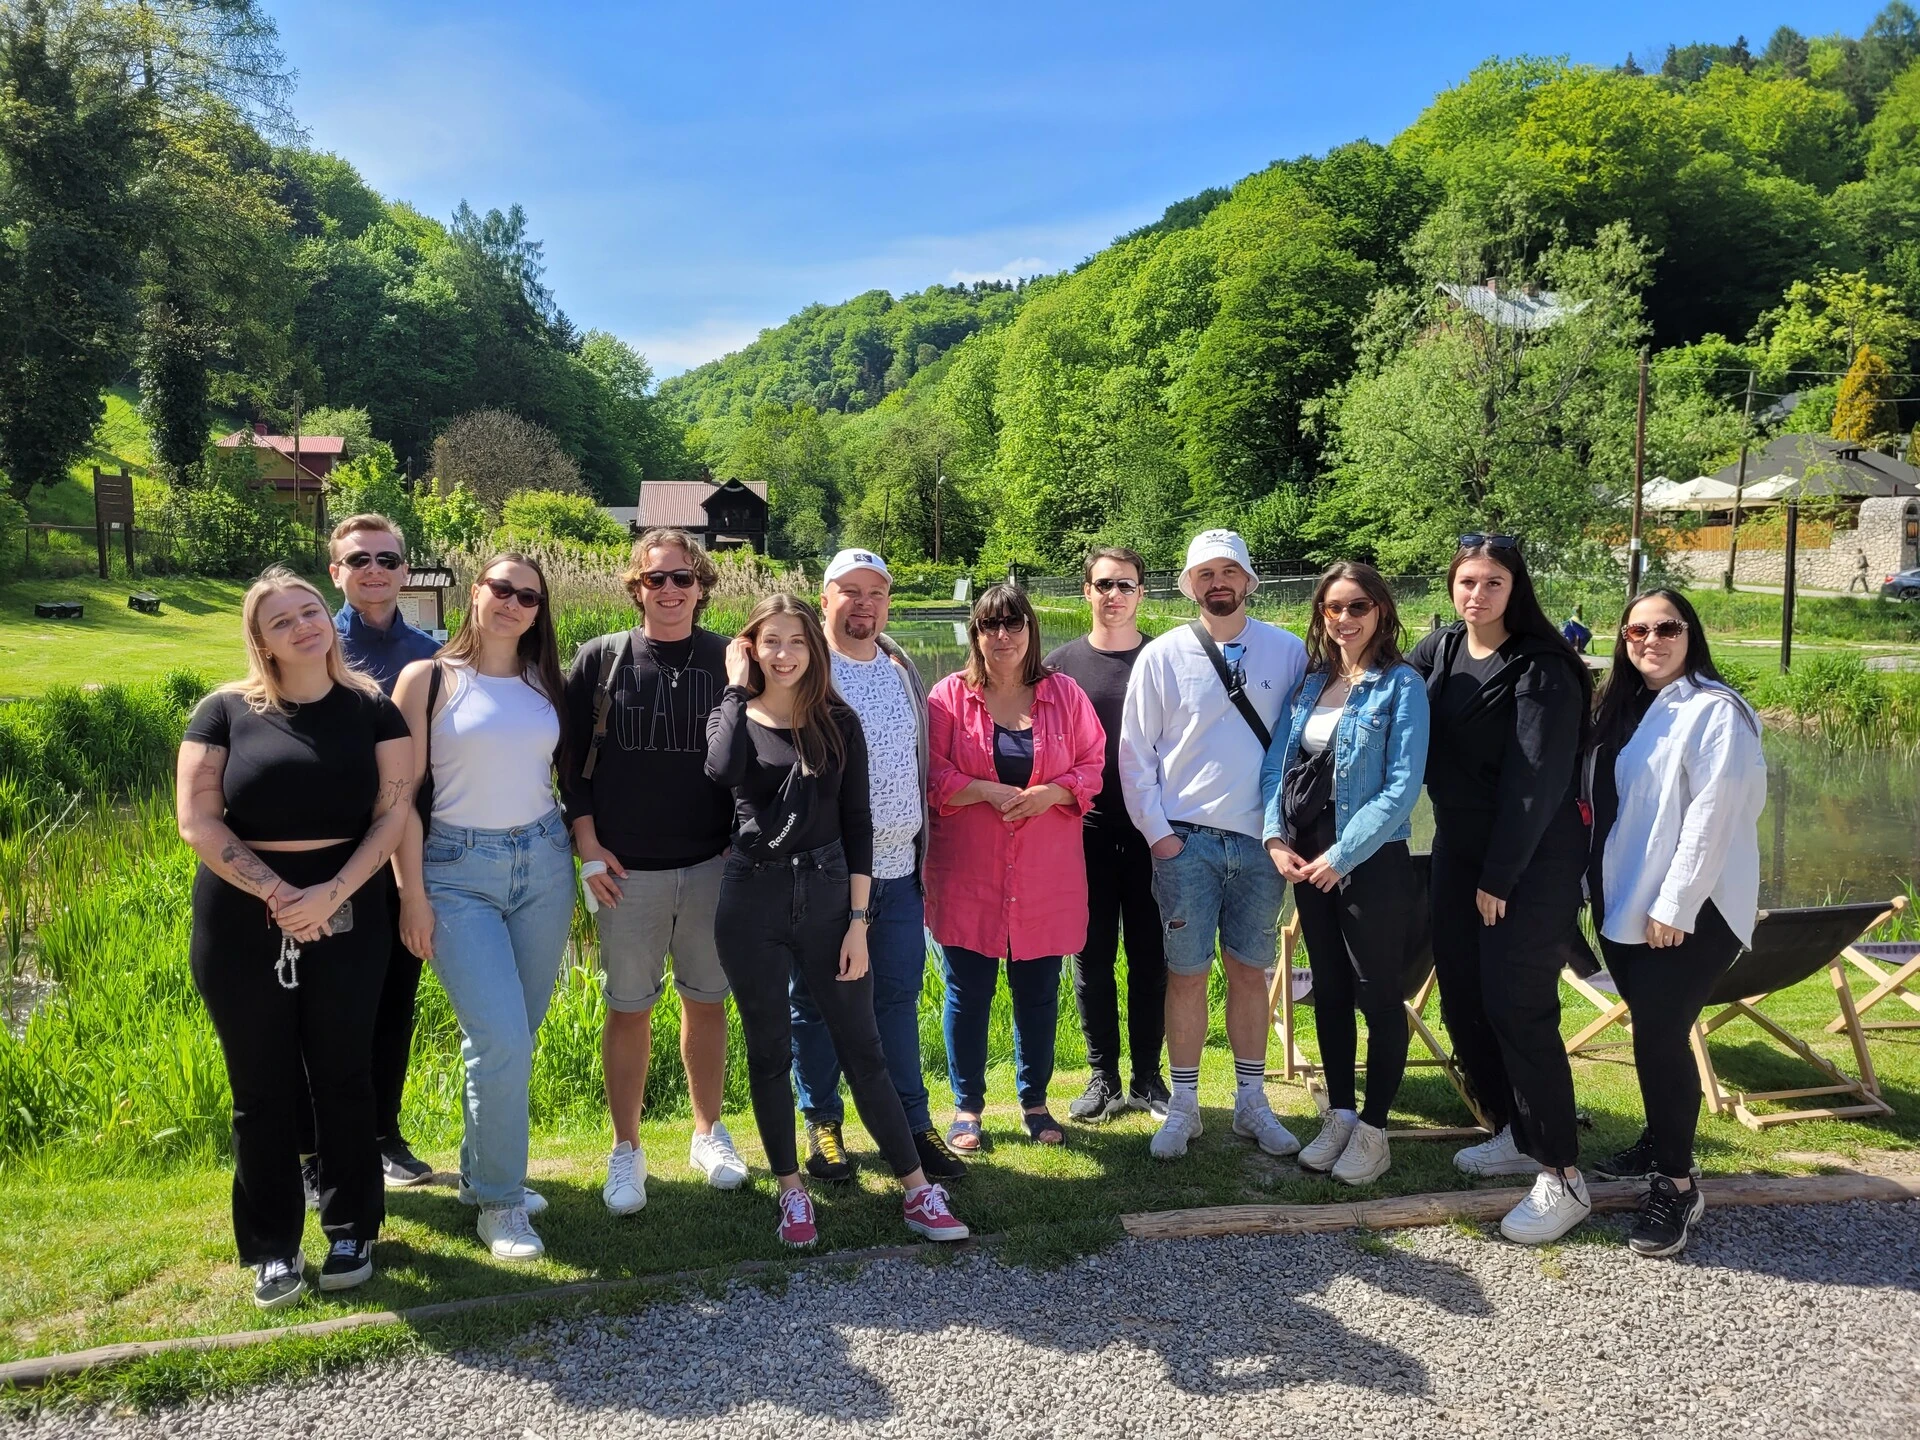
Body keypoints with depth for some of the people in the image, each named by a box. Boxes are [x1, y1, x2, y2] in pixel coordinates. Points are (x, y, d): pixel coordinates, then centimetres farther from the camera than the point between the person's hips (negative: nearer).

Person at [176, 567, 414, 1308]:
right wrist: (278, 895, -15)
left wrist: (330, 894, -16)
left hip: (347, 919, 0)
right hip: (242, 924, 0)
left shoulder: (372, 709, 2)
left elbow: (392, 814, -4)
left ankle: (351, 1228, 24)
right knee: (262, 1088, 8)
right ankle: (273, 1246, 21)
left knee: (342, 1078, 9)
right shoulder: (226, 710, 0)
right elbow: (197, 820, -6)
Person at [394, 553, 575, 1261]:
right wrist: (412, 893, -7)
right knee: (502, 1041, -11)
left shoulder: (545, 683, 8)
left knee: (512, 1037, 9)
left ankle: (483, 1171, 30)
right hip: (458, 872, -4)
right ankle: (499, 1200, 8)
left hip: (544, 866, 4)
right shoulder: (428, 678, -4)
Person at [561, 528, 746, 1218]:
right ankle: (626, 1152, 21)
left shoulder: (728, 661, 2)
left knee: (707, 1001, 11)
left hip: (711, 863, 1)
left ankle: (709, 1133, 30)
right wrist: (589, 846, -4)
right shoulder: (600, 660, 0)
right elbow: (571, 758, 3)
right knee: (628, 1007, 6)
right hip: (626, 869, -1)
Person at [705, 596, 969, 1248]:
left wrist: (858, 920, -5)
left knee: (862, 1049, 3)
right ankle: (791, 1190, 25)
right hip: (752, 900, 0)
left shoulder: (839, 723, 3)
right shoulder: (734, 716, 3)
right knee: (769, 1052, 10)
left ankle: (919, 1192, 12)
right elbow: (725, 770, -22)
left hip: (828, 894, 0)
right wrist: (736, 686, -9)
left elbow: (857, 820, 1)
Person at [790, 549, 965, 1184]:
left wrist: (921, 854, 18)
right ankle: (822, 1124, 22)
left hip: (898, 872, 5)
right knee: (817, 1003, 7)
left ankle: (912, 1122, 22)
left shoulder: (904, 671, 12)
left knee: (899, 999, 11)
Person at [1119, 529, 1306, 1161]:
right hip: (1185, 841, -1)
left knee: (1250, 971, 10)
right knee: (1186, 974, 4)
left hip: (1260, 841, 1)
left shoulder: (1289, 652, 3)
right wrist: (1157, 832, -4)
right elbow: (1134, 753, 1)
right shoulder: (1162, 656, -1)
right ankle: (1183, 1107, 16)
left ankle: (1251, 1102, 23)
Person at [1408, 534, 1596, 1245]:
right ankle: (1517, 1135, 28)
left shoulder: (1541, 670, -14)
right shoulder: (1439, 649, 6)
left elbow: (1537, 783, -17)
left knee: (1518, 1008, -9)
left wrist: (1499, 877, -16)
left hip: (1532, 861, -7)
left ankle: (1563, 1177, 1)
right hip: (1458, 852, 7)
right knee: (1463, 1001, 11)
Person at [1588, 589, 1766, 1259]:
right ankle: (1658, 1143, 32)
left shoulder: (1715, 712, -13)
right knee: (1652, 1033, 15)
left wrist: (1673, 906, -18)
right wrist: (1600, 888, 12)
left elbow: (1711, 816, -18)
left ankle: (1676, 1184, 4)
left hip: (1690, 911, -7)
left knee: (1661, 1037, -8)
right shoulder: (1625, 709, 13)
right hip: (1626, 905, 7)